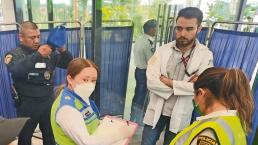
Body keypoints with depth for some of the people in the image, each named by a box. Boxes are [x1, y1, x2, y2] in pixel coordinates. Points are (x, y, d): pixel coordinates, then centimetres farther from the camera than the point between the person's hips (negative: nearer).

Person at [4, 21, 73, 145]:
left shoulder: (48, 52, 1)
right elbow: (16, 70, -27)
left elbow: (68, 64, -1)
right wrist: (38, 55, -39)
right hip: (27, 104, -2)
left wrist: (63, 51, -21)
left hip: (48, 101, 2)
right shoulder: (14, 54, -6)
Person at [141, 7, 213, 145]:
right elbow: (151, 82, -15)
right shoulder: (162, 50, -6)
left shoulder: (206, 55, -7)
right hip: (156, 111, 1)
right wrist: (184, 85, -18)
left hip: (180, 115, 0)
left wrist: (168, 82, -16)